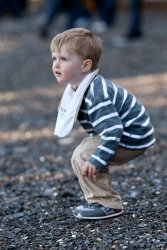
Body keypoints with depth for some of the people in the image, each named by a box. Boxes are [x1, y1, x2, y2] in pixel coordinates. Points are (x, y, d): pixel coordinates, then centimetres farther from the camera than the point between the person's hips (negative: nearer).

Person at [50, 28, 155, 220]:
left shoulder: (96, 95, -29)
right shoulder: (78, 88, 2)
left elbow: (113, 131, -34)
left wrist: (96, 160, -32)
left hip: (131, 138, -10)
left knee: (83, 157, -15)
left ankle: (107, 205, -5)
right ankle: (98, 199, 23)